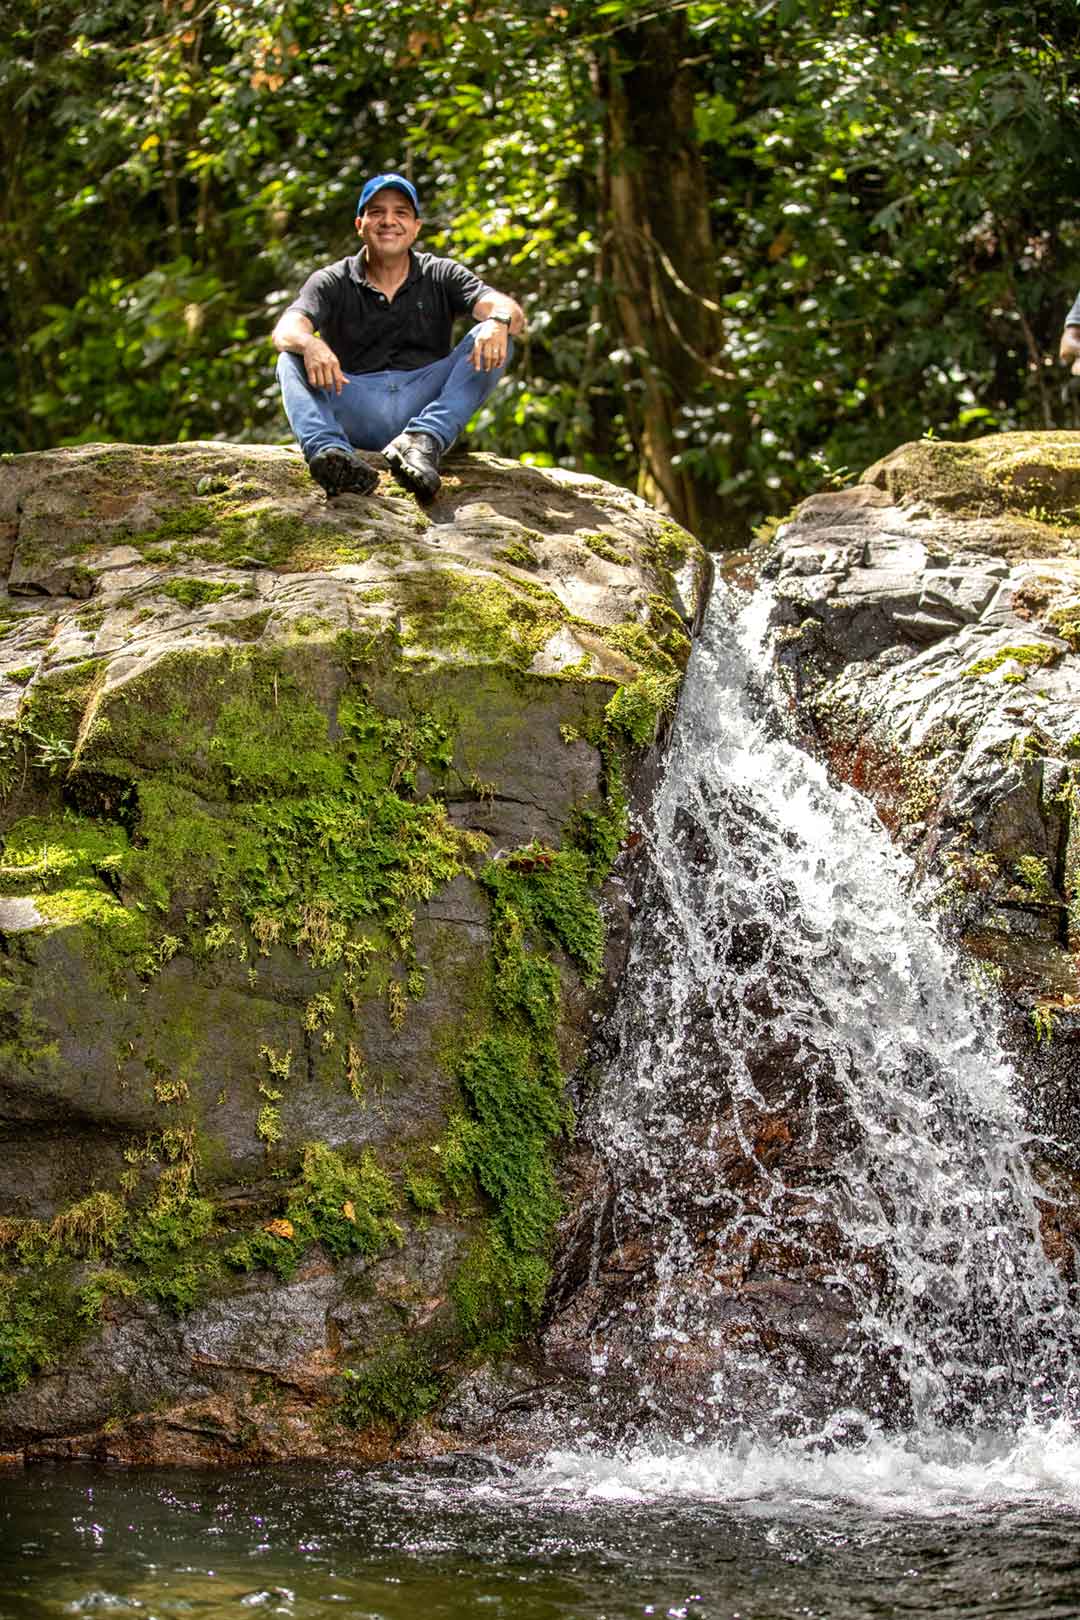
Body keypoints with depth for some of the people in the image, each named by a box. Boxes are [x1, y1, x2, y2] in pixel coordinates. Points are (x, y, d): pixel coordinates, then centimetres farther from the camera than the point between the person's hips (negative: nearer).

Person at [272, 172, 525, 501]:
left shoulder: (442, 276, 12)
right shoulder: (332, 283, 9)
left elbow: (511, 312, -4)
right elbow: (286, 330, -10)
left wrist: (500, 321, -31)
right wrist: (310, 344, -36)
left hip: (424, 403, 1)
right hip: (355, 410, 0)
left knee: (492, 344, -18)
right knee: (292, 361, -23)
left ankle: (423, 441, -41)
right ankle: (329, 451, -53)